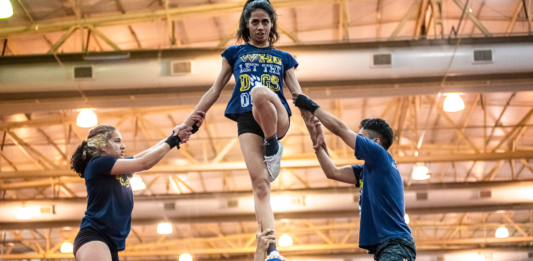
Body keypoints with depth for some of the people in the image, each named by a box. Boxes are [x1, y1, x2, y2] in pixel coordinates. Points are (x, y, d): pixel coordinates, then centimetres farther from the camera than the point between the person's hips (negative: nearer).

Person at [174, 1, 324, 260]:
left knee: (259, 92, -37)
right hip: (247, 121, 1)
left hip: (277, 119, 0)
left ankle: (273, 147, -14)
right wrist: (189, 122, 11)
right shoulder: (234, 53, 20)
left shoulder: (283, 58, 20)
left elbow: (298, 95, 14)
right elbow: (215, 90, 18)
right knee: (260, 184, -17)